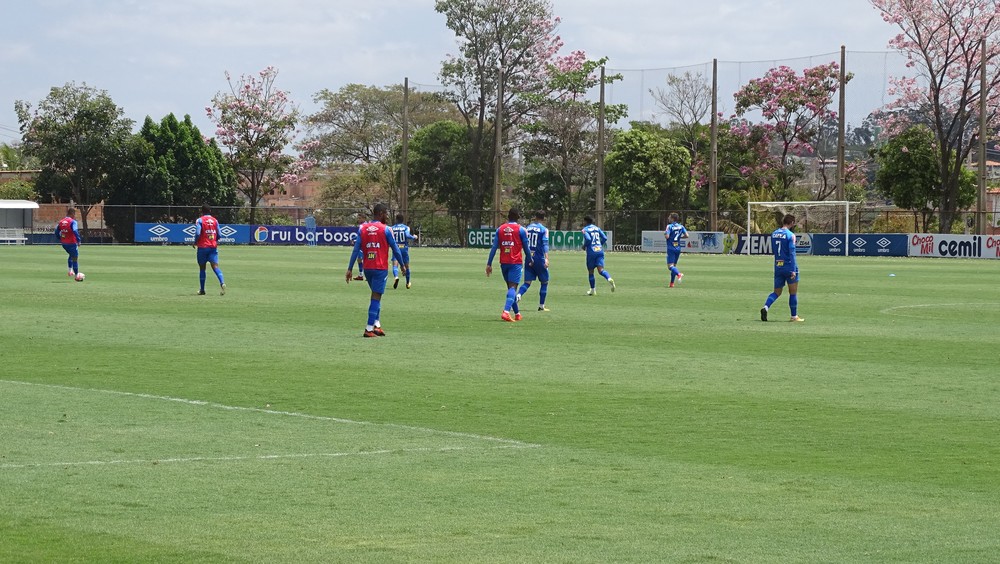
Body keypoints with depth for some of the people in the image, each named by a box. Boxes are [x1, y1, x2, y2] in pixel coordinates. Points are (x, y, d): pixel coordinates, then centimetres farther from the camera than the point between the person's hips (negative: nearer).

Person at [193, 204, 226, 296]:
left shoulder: (199, 220, -6)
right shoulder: (215, 220, 6)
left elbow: (198, 233, -15)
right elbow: (218, 235, 6)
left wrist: (195, 243, 1)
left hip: (203, 246, -3)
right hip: (213, 247, 3)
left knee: (202, 268, 8)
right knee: (215, 266, -5)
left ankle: (202, 290, 12)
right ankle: (222, 282, -31)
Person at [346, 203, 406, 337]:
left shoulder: (362, 228, 5)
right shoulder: (385, 229, -6)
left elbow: (356, 249, 1)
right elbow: (395, 249, 0)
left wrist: (350, 269, 2)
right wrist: (403, 265, 13)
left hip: (367, 268, 5)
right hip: (381, 268, -5)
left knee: (376, 296, 19)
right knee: (376, 297, -4)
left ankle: (376, 325, 10)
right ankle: (369, 329, -9)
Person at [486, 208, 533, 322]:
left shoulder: (500, 229, 6)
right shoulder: (521, 230, -3)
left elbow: (494, 247, 3)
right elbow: (526, 247, 3)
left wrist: (489, 264, 4)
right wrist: (529, 260, 21)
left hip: (504, 262, 4)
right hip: (516, 262, -4)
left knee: (511, 287, 17)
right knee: (512, 287, -11)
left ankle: (517, 313, 23)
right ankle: (506, 311, -31)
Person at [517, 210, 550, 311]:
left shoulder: (527, 228, 7)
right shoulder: (544, 229, -7)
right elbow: (545, 244, -17)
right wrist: (546, 258, -25)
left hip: (529, 258, 4)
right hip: (539, 259, -4)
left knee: (527, 282, 5)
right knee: (544, 282, 12)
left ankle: (518, 295, -26)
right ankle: (541, 306, 13)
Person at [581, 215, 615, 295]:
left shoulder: (585, 230, -2)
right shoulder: (597, 228, 14)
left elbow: (588, 239, -18)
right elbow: (604, 238, 8)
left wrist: (584, 246, 0)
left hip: (591, 252, -4)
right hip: (600, 250, 4)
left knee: (591, 271, 10)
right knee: (600, 270, -6)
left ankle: (593, 290, 15)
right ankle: (609, 279, -36)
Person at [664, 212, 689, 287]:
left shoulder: (669, 226, -10)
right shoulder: (681, 226, 5)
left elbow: (667, 236, -19)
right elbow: (686, 235, 0)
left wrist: (664, 233, 3)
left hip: (671, 248, -6)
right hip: (678, 248, 6)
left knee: (670, 265, -8)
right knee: (674, 265, 15)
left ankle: (679, 274, -37)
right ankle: (672, 283, 14)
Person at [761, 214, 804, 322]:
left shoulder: (774, 234, 7)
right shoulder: (790, 235, -12)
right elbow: (792, 253, -16)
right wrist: (793, 270, -18)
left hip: (778, 267, 5)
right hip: (789, 267, -5)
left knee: (777, 292, 10)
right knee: (793, 292, 6)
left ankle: (766, 307, -14)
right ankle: (794, 316, 11)